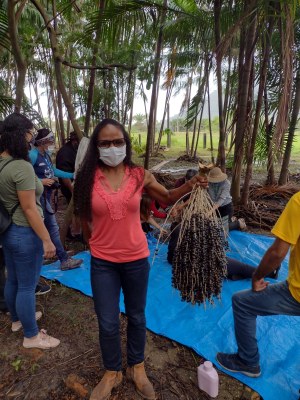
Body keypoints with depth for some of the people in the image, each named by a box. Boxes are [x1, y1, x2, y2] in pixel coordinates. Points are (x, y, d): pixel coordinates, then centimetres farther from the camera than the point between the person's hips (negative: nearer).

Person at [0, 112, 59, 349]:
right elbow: (29, 208, -23)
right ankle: (31, 336, 25)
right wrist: (46, 240, -18)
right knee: (27, 286, 6)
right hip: (25, 233, -9)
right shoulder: (22, 166, -24)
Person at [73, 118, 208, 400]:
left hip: (136, 259, 1)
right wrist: (99, 243, 10)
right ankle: (111, 373, 43)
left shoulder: (140, 175, -8)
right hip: (102, 262, 0)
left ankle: (136, 368, 47)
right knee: (108, 324, 14)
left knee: (136, 317, 20)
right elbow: (85, 219, 4)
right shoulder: (88, 178, -11)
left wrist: (190, 185, -9)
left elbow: (166, 198, 7)